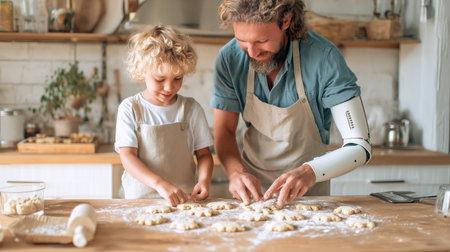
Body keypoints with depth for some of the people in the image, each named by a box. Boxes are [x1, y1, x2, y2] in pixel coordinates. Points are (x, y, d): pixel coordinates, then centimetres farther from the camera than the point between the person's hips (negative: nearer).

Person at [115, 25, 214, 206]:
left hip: (184, 199, 1)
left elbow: (203, 154, 10)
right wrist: (160, 184, -21)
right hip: (139, 198, 0)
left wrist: (204, 180, -11)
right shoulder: (130, 109, 1)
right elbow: (127, 157, -6)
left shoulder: (191, 109, 7)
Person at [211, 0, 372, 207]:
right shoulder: (229, 58, -13)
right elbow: (224, 130, -4)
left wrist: (310, 172, -39)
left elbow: (359, 147, -21)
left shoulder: (324, 58, -22)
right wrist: (236, 171, -24)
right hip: (252, 184, 0)